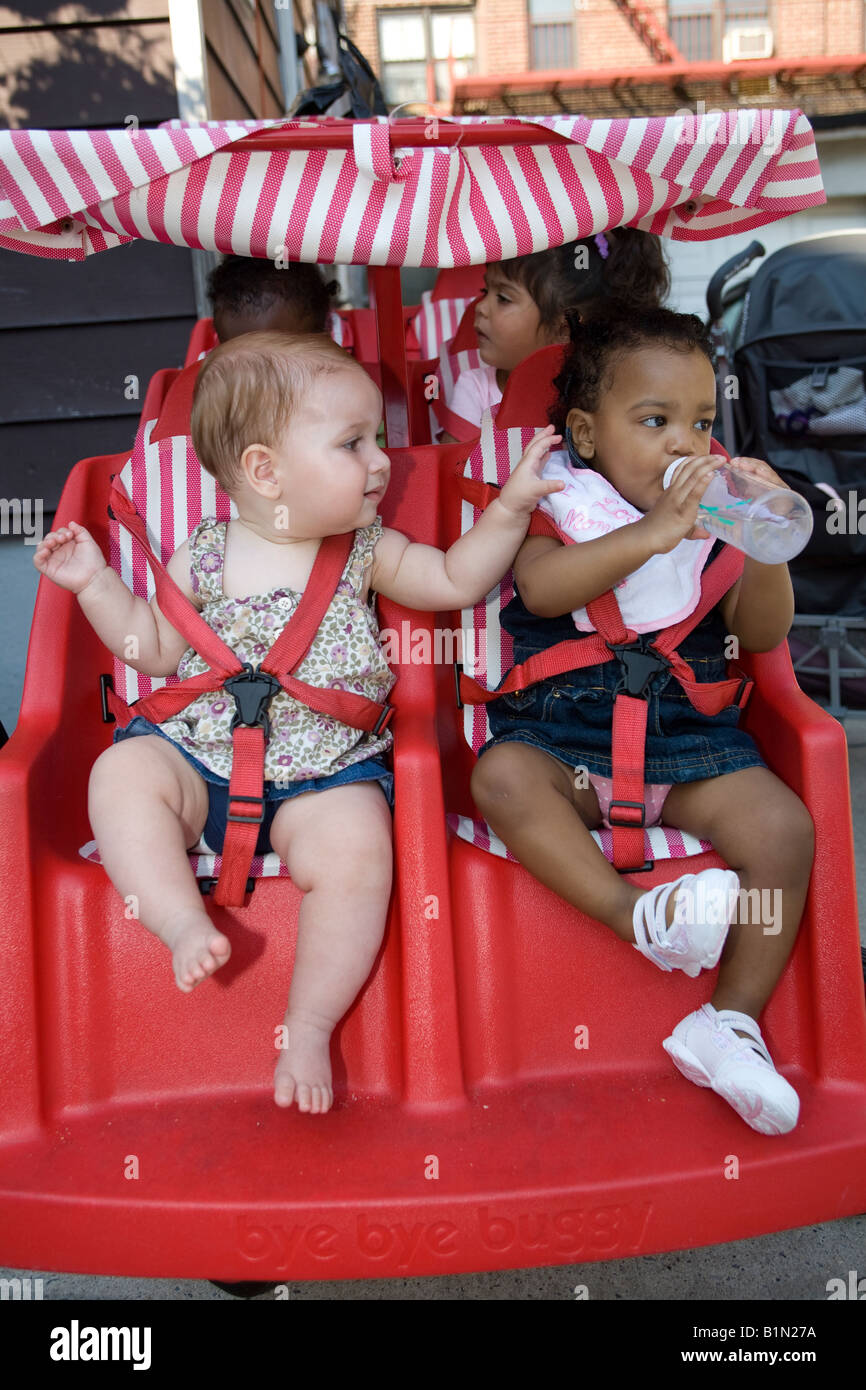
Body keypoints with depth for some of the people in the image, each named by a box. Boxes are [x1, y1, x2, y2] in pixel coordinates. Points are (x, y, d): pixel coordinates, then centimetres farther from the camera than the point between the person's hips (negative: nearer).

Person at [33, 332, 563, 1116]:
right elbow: (155, 647, 10)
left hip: (325, 771, -1)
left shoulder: (365, 551, 7)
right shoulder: (205, 557, 3)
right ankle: (185, 925, -23)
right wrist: (95, 583, 0)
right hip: (198, 757, 1)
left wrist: (512, 506, 2)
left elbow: (456, 582, 9)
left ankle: (310, 1025, -12)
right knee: (122, 772, -24)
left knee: (356, 852, -27)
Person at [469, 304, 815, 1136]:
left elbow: (762, 635, 4)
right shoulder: (558, 504, 1)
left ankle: (731, 1020, -6)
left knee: (783, 825, -18)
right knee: (501, 776, -32)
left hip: (690, 740, 3)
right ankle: (633, 912, -30)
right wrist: (651, 533, -26)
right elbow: (540, 588, -21)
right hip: (564, 737, -2)